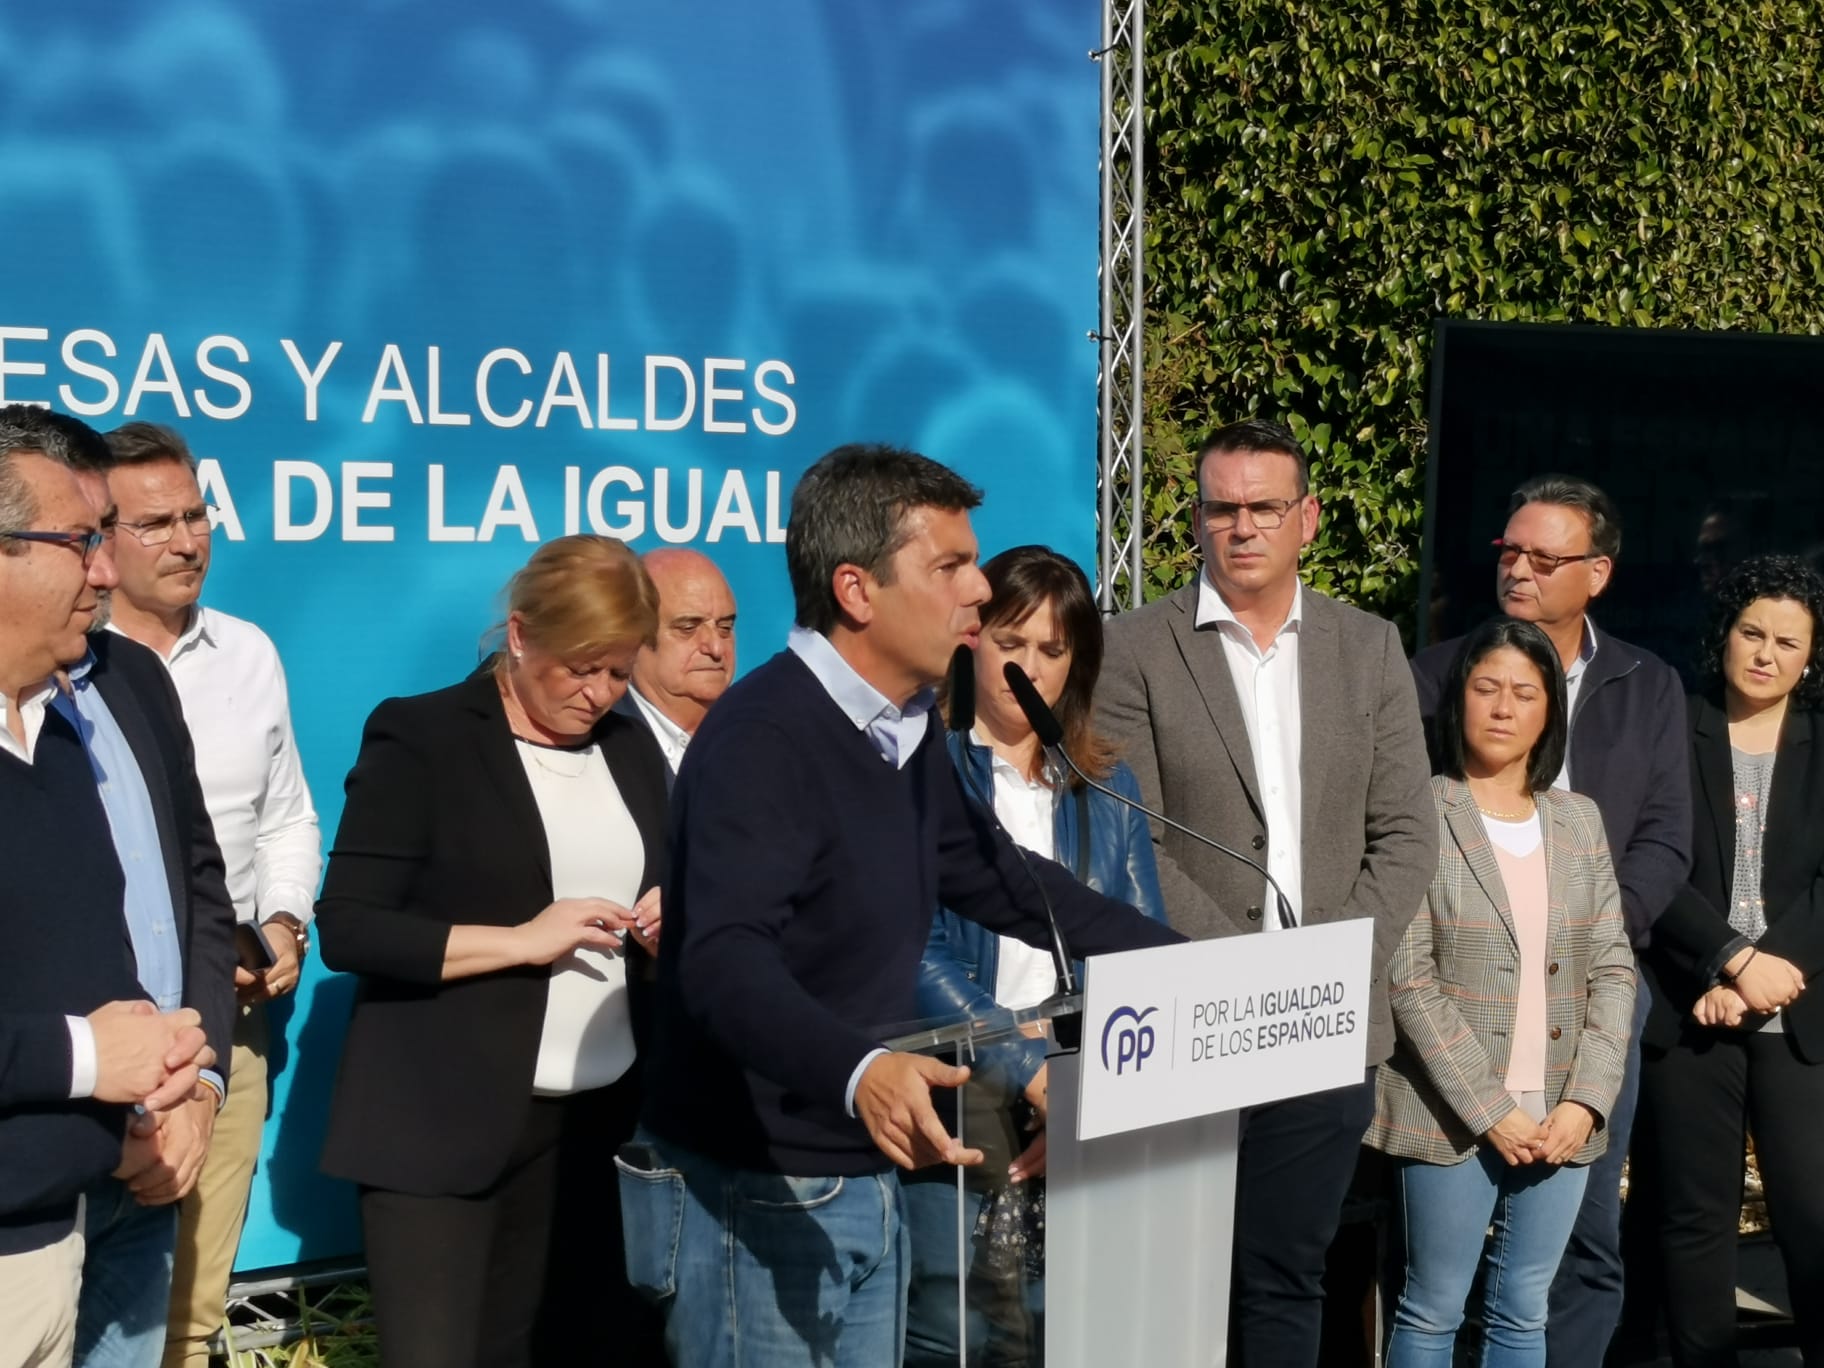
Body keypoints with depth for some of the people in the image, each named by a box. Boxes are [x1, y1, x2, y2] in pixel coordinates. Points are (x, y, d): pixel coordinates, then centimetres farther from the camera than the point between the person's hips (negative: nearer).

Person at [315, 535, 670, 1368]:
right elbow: (346, 929, -11)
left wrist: (668, 924, -1)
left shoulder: (630, 748, 12)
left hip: (599, 1122, 5)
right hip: (442, 1127, -5)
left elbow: (665, 894, 22)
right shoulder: (420, 737, -6)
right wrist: (520, 940, -18)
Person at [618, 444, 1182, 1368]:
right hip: (754, 1196, -8)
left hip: (870, 1186, 8)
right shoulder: (763, 737, -21)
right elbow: (726, 963, -34)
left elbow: (1003, 882, 18)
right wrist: (858, 1072, -52)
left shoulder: (907, 735, 7)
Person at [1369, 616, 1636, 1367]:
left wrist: (1585, 1100, -5)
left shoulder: (1579, 820, 11)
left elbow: (1612, 970, 7)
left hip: (1561, 1117, 4)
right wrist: (1490, 1110, -14)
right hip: (1455, 1115, -4)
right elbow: (1408, 979, -10)